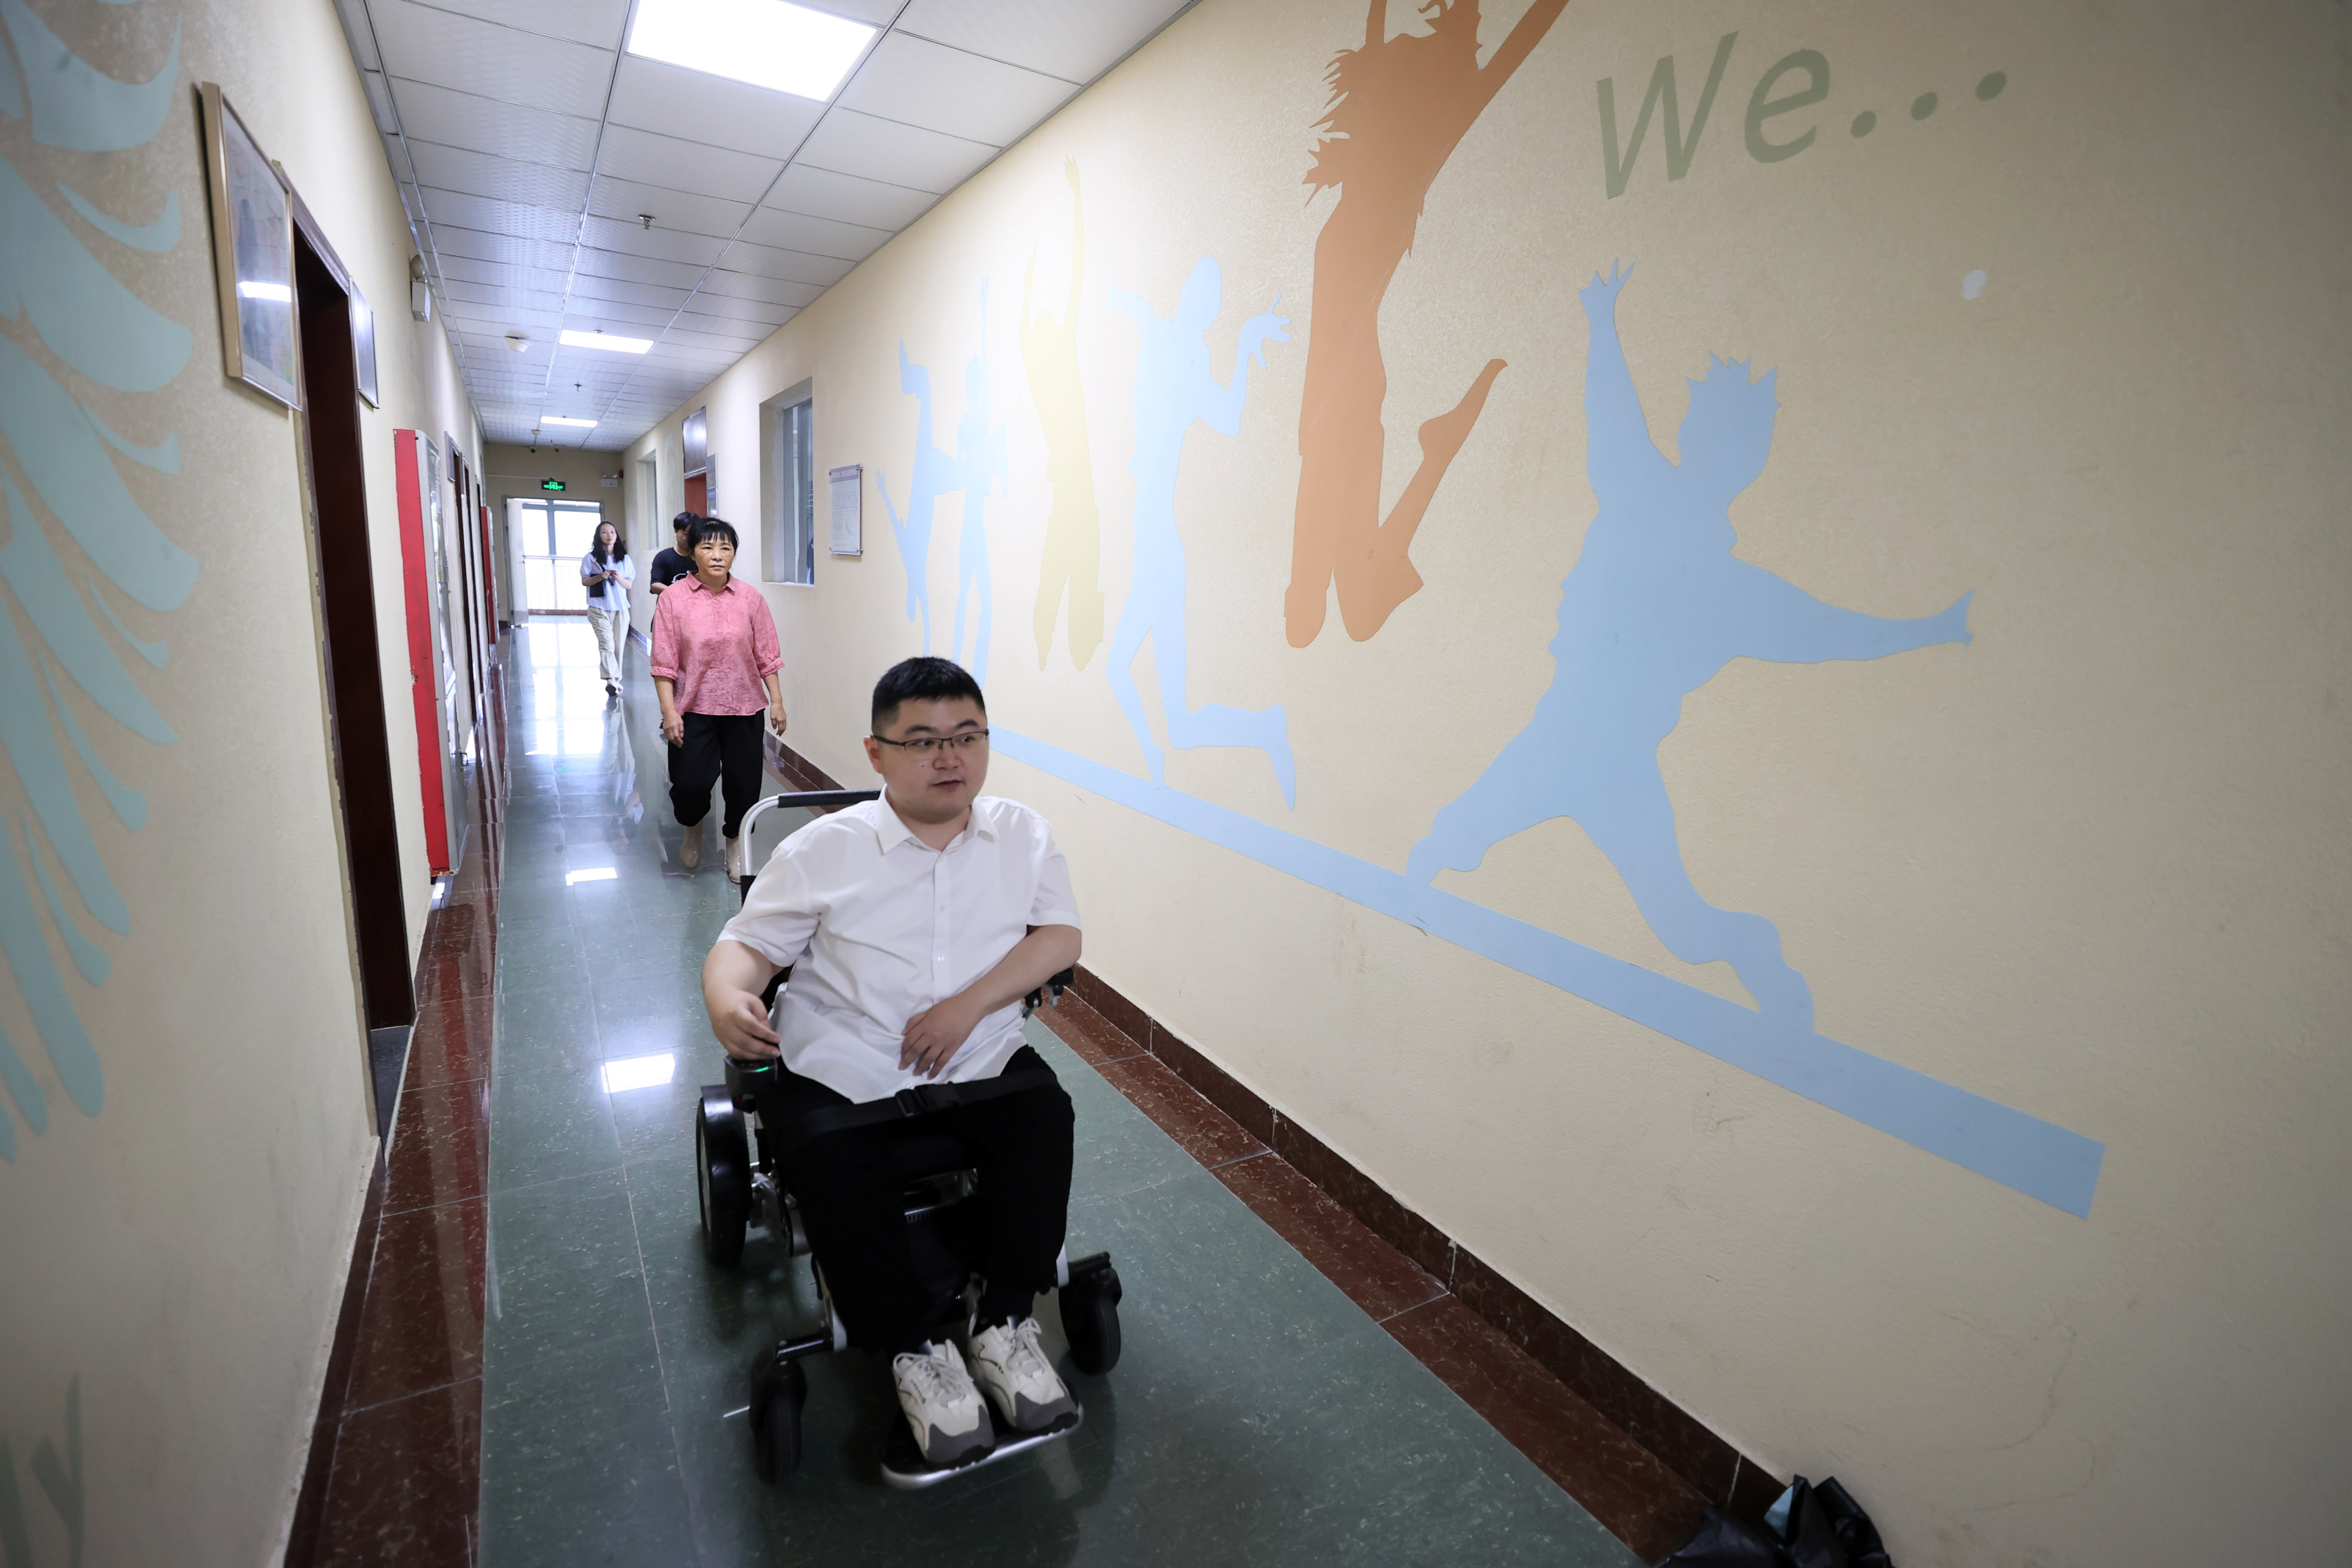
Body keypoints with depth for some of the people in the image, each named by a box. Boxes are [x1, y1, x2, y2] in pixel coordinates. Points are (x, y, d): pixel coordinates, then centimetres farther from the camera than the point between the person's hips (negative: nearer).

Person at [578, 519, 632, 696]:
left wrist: (619, 578, -11)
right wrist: (600, 577, -14)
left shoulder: (625, 559, 11)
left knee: (618, 646, 4)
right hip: (600, 608, -3)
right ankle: (612, 680, -26)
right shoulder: (591, 558, 4)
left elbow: (630, 585, 10)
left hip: (621, 608, 3)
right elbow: (584, 582, 4)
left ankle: (616, 681, 13)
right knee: (607, 643, -15)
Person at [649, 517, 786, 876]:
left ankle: (735, 842, 32)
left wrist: (777, 701, 0)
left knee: (744, 782, 7)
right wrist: (669, 711, -11)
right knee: (689, 783, -3)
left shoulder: (750, 598, -1)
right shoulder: (675, 598, -6)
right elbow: (664, 663, -6)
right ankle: (693, 829, 32)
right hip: (694, 709, -2)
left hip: (744, 708, 2)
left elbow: (766, 656, 3)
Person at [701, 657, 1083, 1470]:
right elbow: (748, 943, 0)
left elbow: (1059, 937, -3)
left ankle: (1004, 1322, -4)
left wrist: (968, 1006, -17)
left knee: (1044, 1113, -25)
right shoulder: (826, 849, 0)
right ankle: (914, 1348, -2)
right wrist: (727, 998, -24)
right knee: (830, 1165, -27)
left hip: (979, 1061, 1)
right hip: (841, 1068, -1)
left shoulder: (1022, 834, 4)